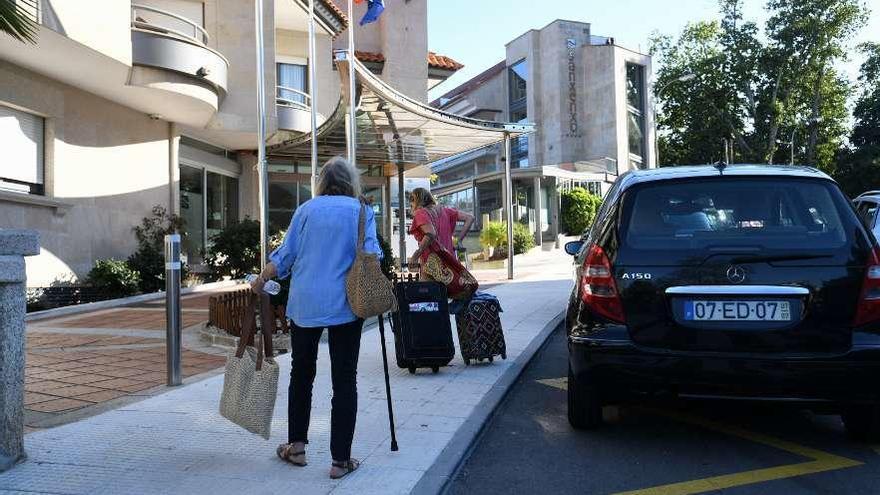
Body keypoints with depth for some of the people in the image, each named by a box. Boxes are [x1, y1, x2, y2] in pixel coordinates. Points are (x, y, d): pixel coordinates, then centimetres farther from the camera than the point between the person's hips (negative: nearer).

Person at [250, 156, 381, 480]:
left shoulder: (307, 209, 6)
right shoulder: (361, 211, 3)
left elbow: (285, 255, 3)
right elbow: (371, 255, -7)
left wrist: (260, 281, 18)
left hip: (305, 304, 2)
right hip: (345, 306, -2)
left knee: (302, 373, 17)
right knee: (344, 380, 4)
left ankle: (296, 445, 26)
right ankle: (340, 460, 6)